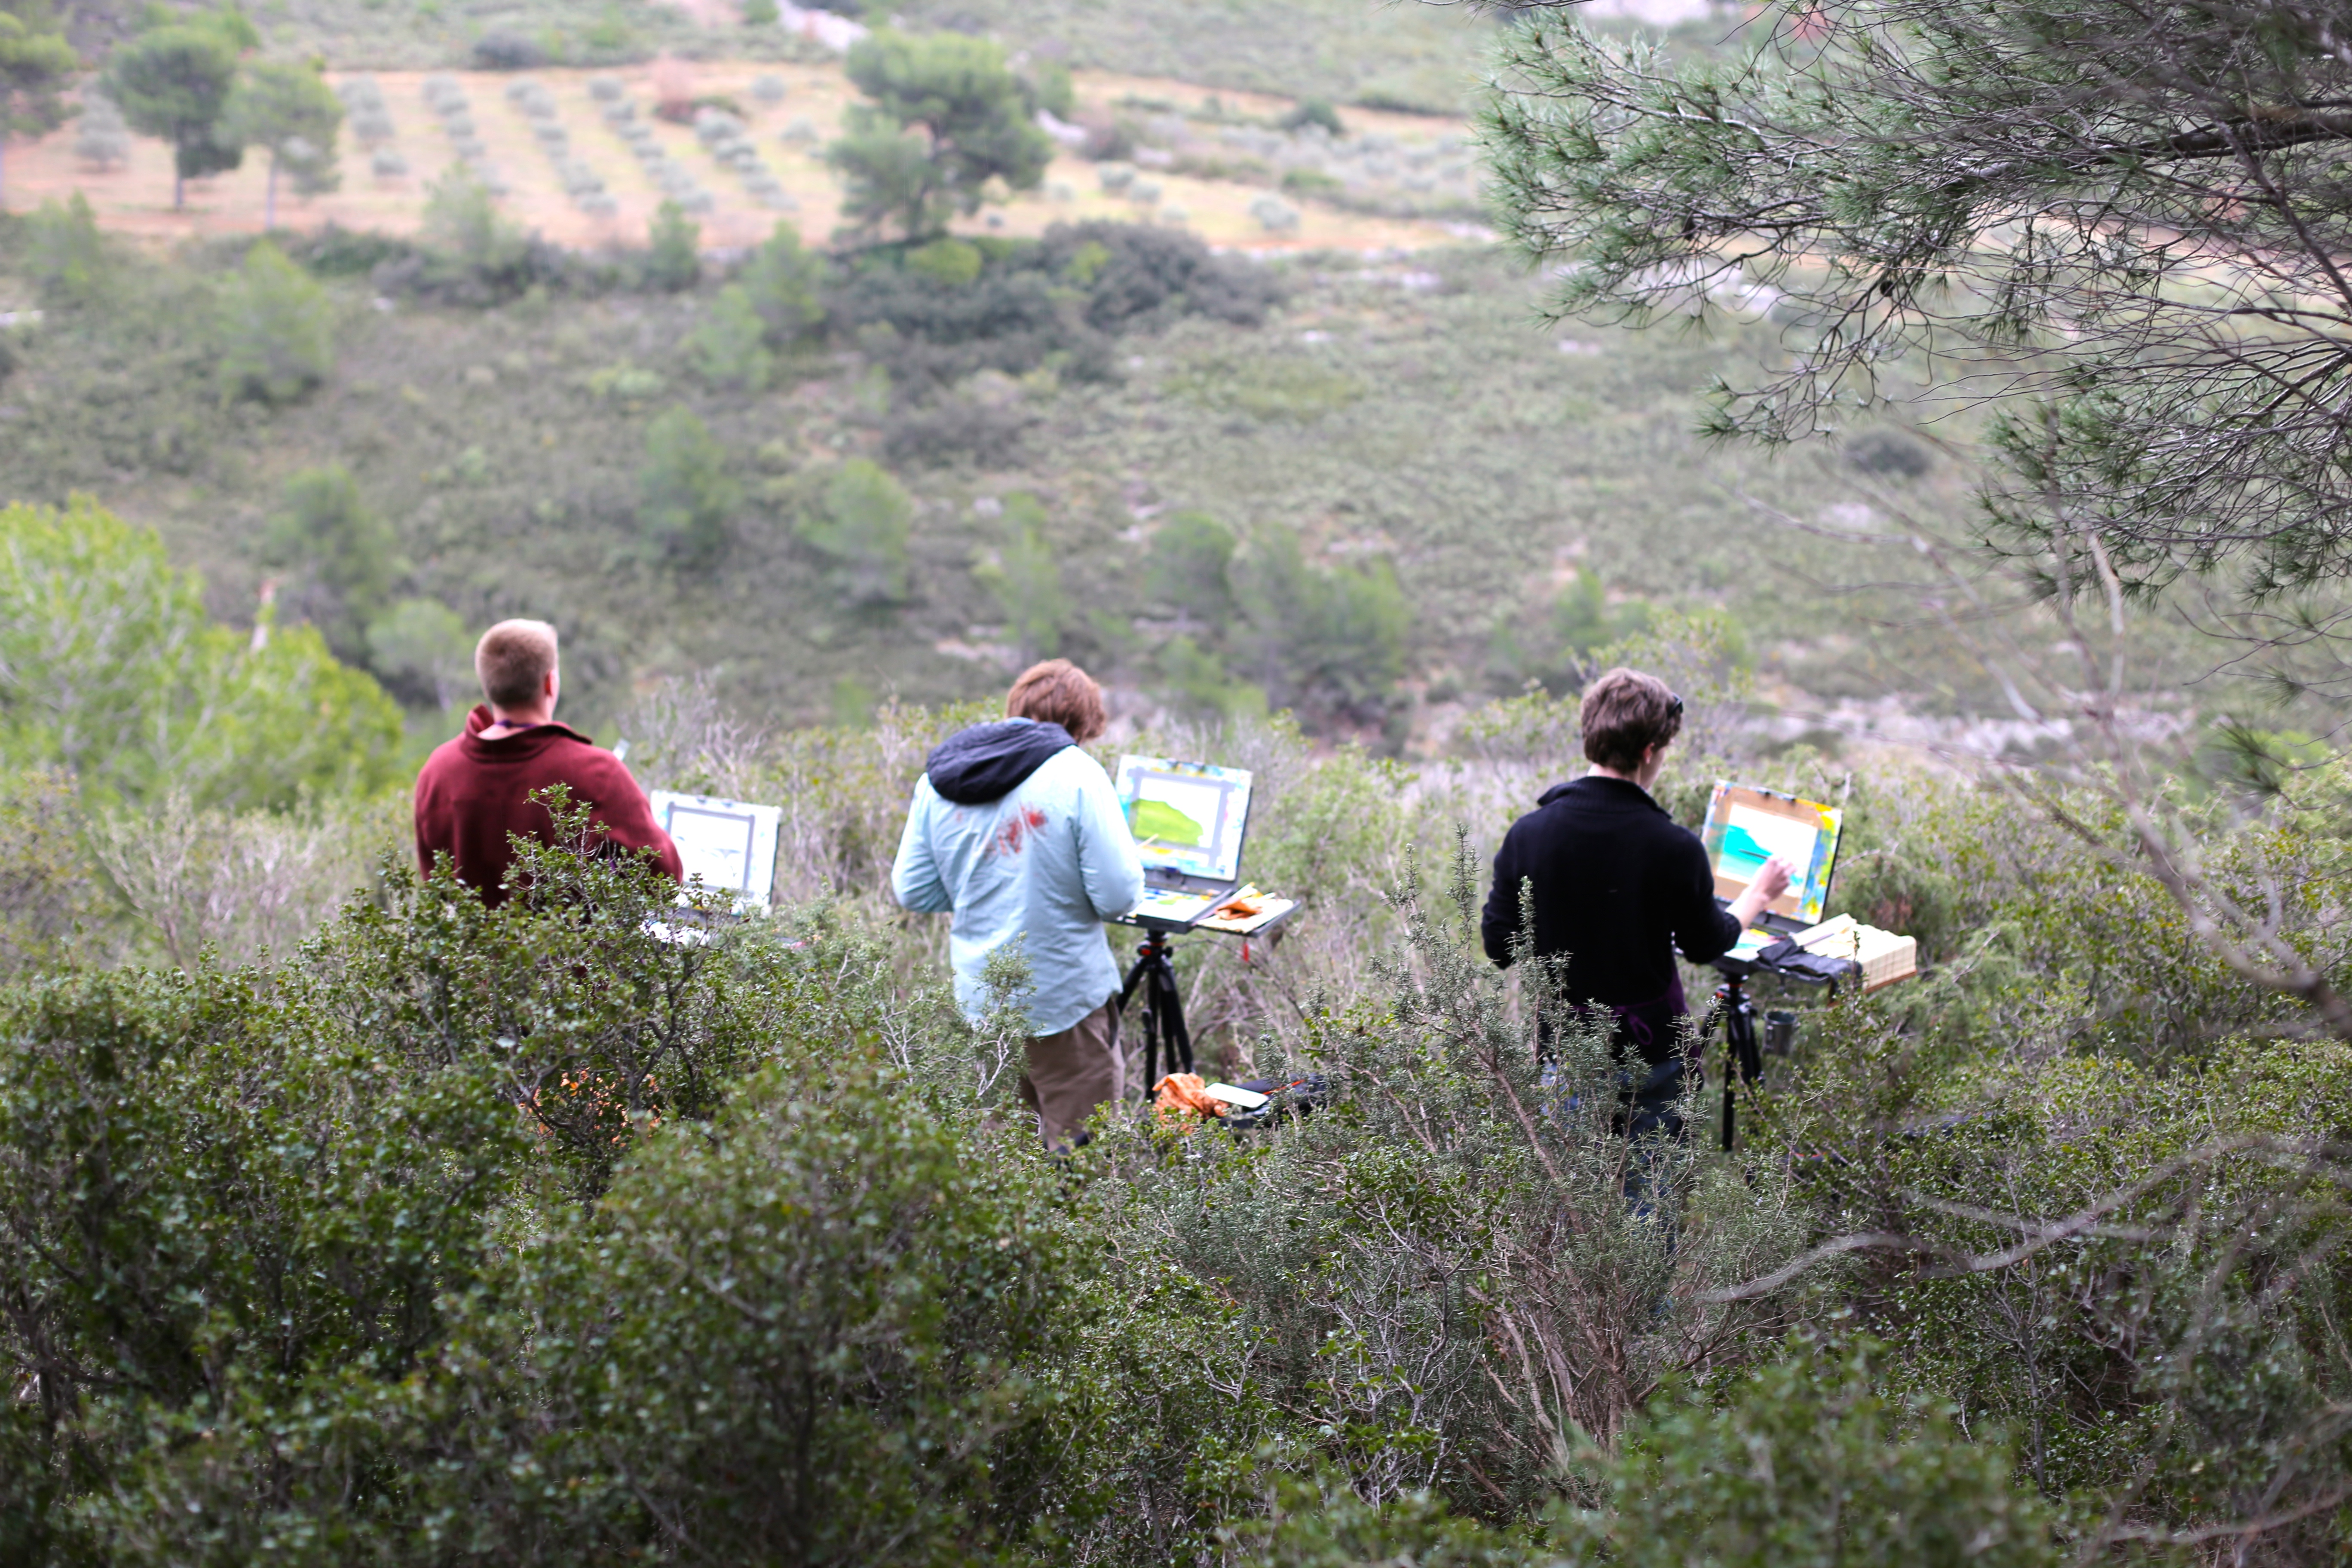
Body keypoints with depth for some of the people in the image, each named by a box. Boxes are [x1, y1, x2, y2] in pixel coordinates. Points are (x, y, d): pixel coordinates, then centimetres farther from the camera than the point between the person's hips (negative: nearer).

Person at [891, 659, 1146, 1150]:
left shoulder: (937, 779, 4)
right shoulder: (1076, 774, -13)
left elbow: (912, 891, 9)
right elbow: (1118, 895, -15)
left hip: (977, 998, 5)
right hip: (1064, 998, -5)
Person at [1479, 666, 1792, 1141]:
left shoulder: (1527, 834, -10)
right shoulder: (1675, 848, -17)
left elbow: (1499, 946, -3)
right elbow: (1705, 945, 0)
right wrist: (1760, 893, 18)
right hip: (1649, 1048, -3)